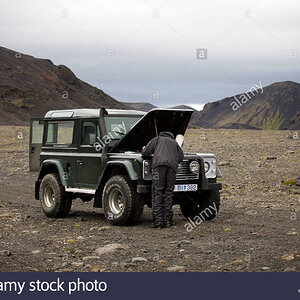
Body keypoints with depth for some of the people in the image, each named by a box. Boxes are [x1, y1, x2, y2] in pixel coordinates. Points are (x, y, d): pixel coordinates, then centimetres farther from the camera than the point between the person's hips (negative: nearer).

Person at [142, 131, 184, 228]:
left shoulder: (157, 139, 26)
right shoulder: (175, 143, 35)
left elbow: (145, 153, 15)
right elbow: (181, 157, 21)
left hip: (159, 164, -3)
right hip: (172, 166, 3)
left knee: (157, 192, -4)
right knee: (168, 193, 5)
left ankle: (158, 219, -10)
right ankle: (167, 220, 1)